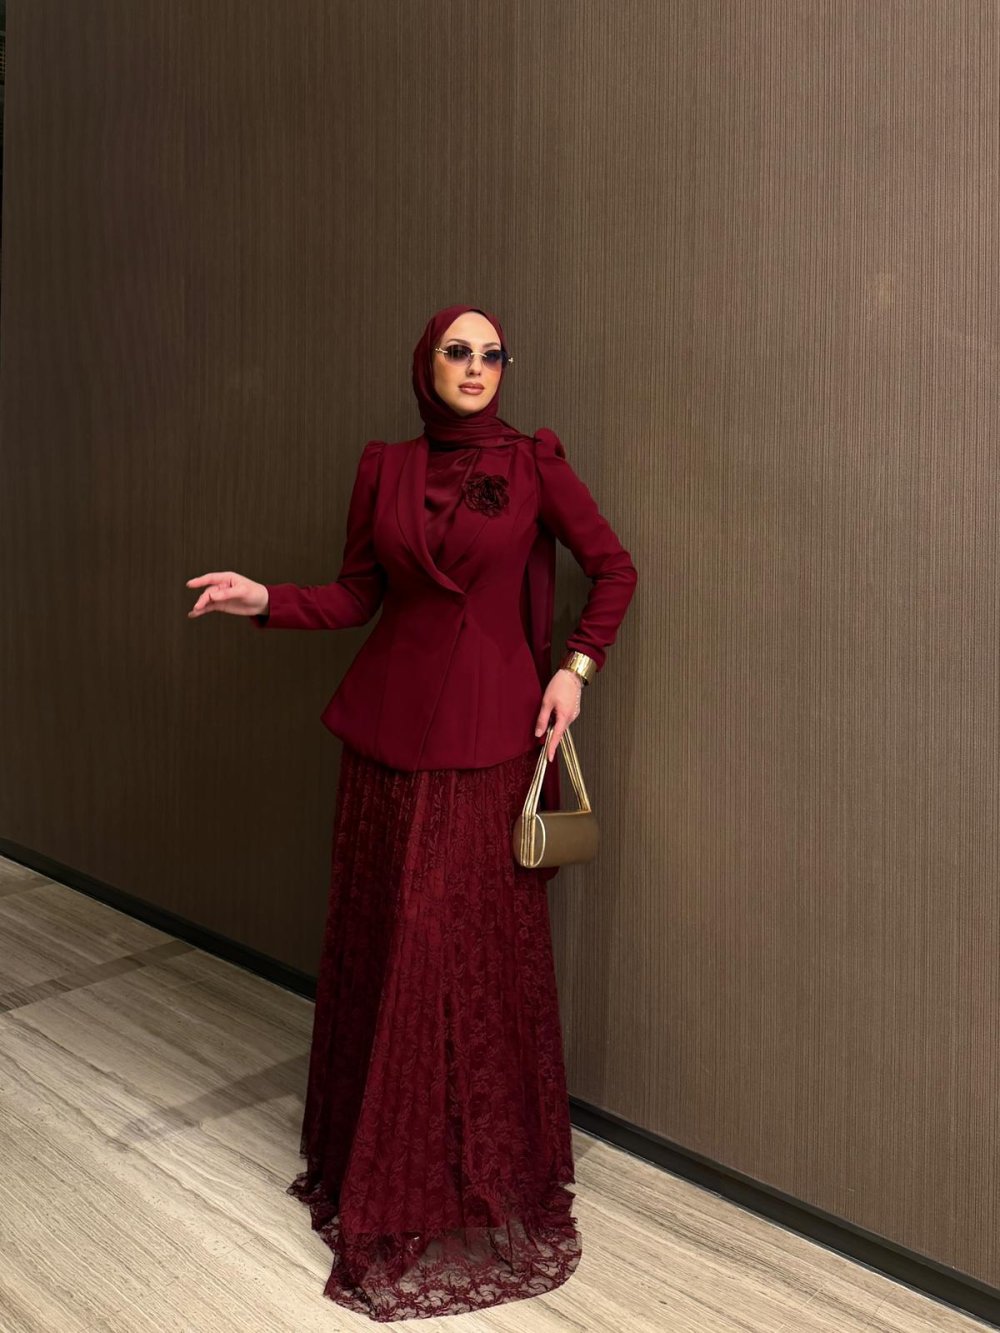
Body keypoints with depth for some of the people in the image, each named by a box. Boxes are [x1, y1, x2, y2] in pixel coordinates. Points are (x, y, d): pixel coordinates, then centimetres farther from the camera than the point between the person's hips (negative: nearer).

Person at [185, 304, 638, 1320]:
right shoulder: (384, 467, 7)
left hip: (490, 731, -3)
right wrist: (265, 600, -4)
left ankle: (478, 1173, 19)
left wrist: (575, 668, -4)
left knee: (476, 948, 0)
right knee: (378, 938, 9)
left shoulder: (534, 462, 0)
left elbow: (614, 569, 5)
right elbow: (356, 595, 9)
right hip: (389, 723, 3)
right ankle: (374, 1154, 28)